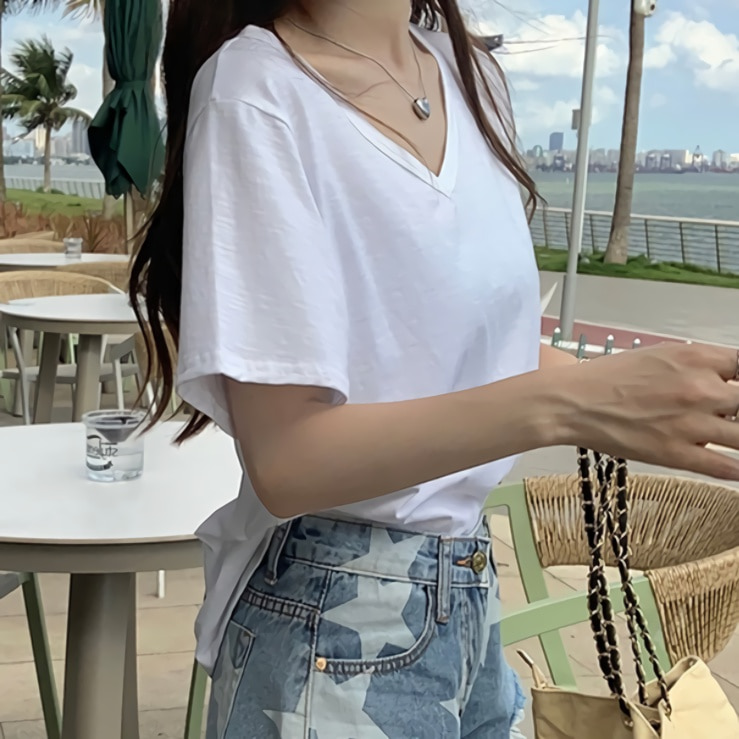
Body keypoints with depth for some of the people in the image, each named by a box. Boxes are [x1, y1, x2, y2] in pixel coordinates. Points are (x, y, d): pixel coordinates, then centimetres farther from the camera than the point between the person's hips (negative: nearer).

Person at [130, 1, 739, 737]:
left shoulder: (470, 71, 3)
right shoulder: (257, 86, -17)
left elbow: (477, 344, 9)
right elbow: (285, 459, -22)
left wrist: (671, 388, -5)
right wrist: (566, 403, -31)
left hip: (472, 584, 7)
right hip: (335, 617, -6)